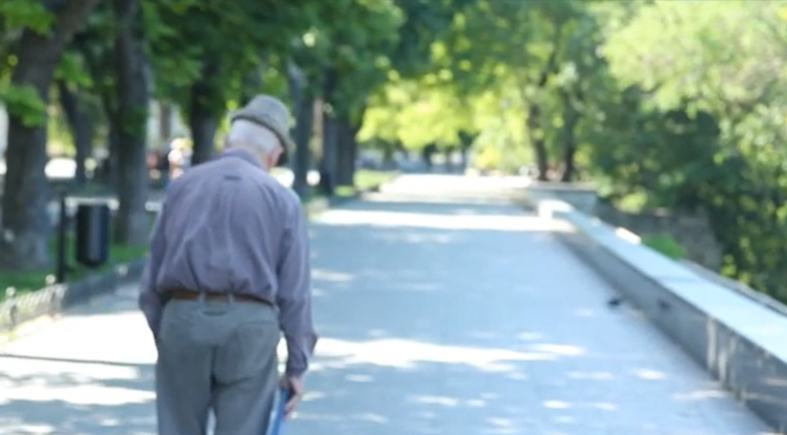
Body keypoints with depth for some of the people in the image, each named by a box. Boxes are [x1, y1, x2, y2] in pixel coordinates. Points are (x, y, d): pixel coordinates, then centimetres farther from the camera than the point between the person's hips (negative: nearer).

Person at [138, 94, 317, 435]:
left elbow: (153, 272, 9)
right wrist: (296, 366, 6)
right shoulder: (281, 198, 2)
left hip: (183, 318, 2)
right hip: (248, 325, -2)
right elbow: (294, 292, 0)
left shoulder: (182, 186, 8)